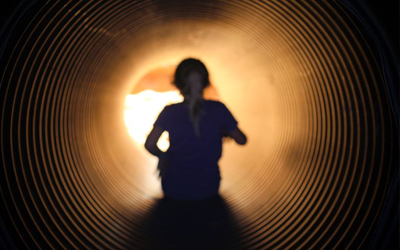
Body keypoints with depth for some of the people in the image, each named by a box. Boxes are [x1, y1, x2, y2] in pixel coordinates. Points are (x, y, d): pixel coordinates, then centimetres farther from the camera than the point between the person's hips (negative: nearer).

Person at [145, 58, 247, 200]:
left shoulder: (170, 112, -12)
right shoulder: (218, 109, -10)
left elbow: (149, 144, -19)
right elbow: (241, 140, -2)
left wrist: (162, 156, 2)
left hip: (174, 190, -1)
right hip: (208, 190, 1)